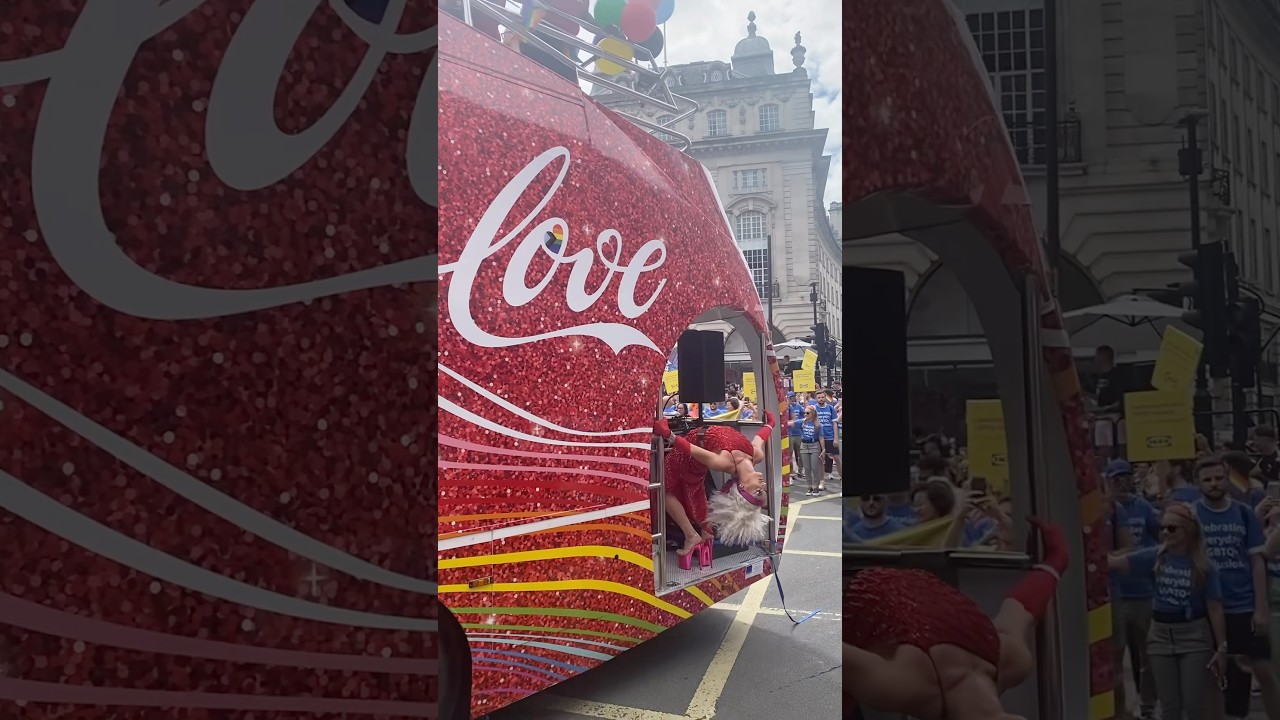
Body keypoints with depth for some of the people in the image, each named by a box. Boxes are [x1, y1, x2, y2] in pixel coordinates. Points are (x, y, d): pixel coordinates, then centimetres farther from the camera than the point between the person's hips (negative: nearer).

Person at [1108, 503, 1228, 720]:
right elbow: (1116, 562, -11)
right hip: (1161, 635, 2)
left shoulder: (1204, 567, -8)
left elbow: (1215, 609, -6)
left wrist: (1221, 647, -7)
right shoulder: (1155, 557, -3)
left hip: (1194, 635, -2)